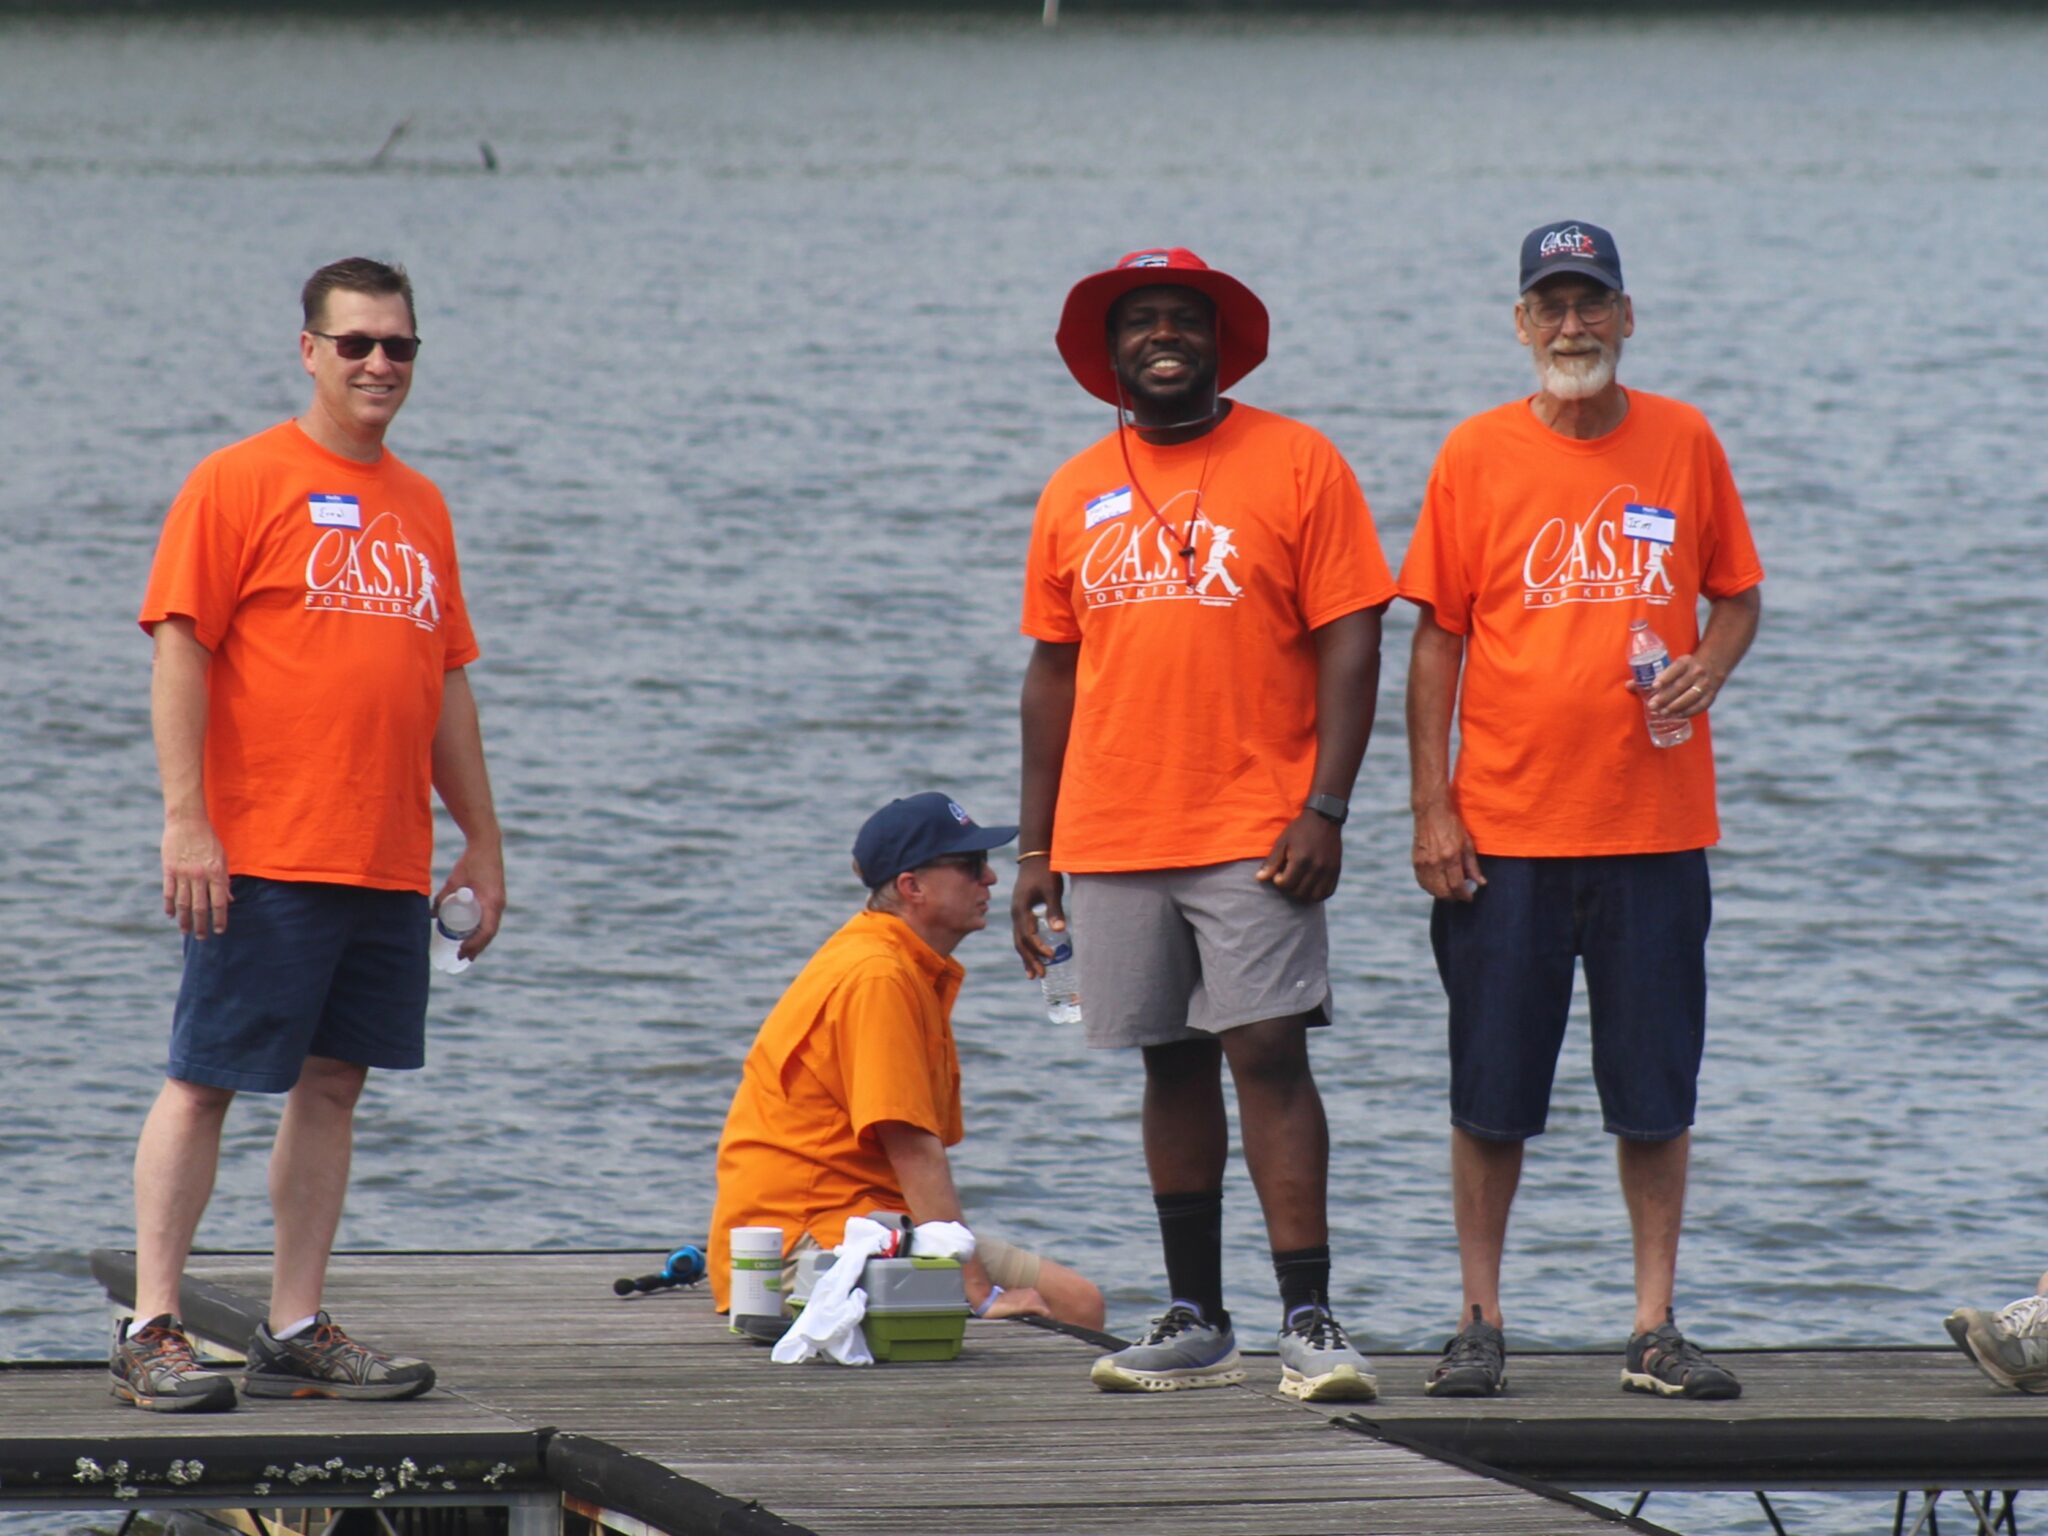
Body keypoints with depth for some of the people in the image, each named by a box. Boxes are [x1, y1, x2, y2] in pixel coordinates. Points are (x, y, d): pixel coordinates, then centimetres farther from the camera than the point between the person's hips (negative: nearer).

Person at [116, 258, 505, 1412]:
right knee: (205, 1084, -4)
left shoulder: (421, 507, 16)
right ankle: (152, 1331, -3)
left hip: (389, 864, 6)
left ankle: (297, 1332, 12)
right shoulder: (241, 483, -4)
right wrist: (186, 818, -16)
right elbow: (180, 646, -9)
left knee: (335, 1084, 7)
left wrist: (482, 839, 18)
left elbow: (449, 684, 21)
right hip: (263, 860, -6)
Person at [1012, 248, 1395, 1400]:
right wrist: (1037, 850, 12)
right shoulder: (1077, 494, 12)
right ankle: (1197, 1324, 14)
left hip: (1256, 832, -4)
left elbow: (1350, 645, -4)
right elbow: (1054, 671, 16)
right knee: (1174, 1067, 9)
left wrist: (1325, 809, -14)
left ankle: (1310, 1321, -12)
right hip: (1111, 835, 4)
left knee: (1269, 1055, -11)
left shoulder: (1296, 464, -1)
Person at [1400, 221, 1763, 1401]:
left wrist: (1709, 670, -9)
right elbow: (1437, 637, 2)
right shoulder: (1478, 454, 1)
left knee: (1656, 1086, 3)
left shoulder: (1684, 442, 4)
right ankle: (1481, 1323, 12)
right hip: (1508, 822, -1)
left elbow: (1736, 592, 14)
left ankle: (1657, 1328, 10)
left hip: (1655, 820, 1)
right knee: (1492, 1090, 3)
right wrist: (1432, 806, -4)